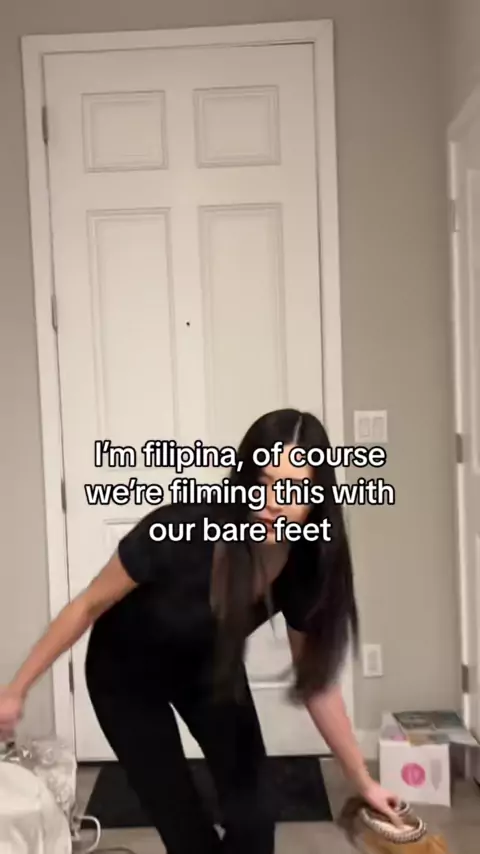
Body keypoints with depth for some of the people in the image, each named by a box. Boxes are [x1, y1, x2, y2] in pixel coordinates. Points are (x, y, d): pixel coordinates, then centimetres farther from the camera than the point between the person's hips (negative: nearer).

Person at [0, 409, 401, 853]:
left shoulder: (305, 567, -25)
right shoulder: (179, 532, -38)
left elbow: (316, 681, -9)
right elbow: (89, 606, -21)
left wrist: (364, 782, -1)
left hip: (209, 670, 3)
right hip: (127, 674, -3)